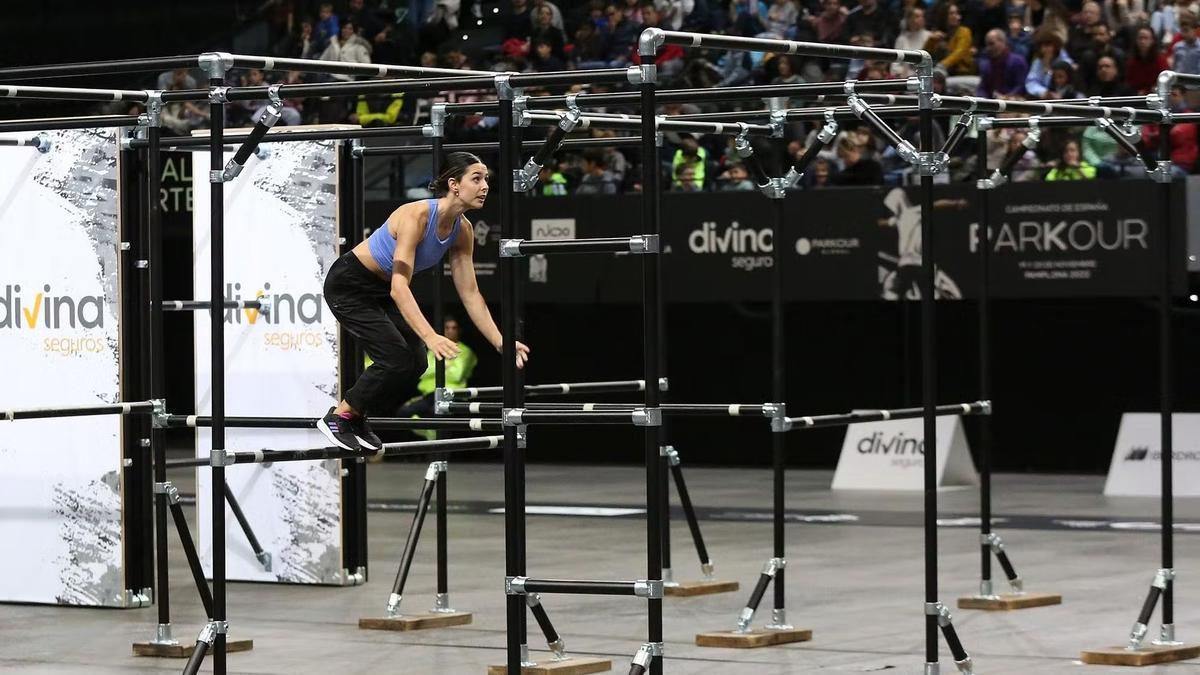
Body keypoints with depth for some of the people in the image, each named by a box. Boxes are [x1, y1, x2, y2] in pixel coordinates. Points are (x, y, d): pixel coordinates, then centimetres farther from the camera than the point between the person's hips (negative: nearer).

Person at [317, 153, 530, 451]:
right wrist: (430, 336, -49)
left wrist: (501, 342, -9)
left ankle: (357, 418, 18)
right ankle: (337, 417, 1)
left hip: (380, 290, 8)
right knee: (397, 360, -17)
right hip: (348, 286, -8)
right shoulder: (416, 216, -33)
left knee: (416, 363, -1)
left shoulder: (463, 231, -9)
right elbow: (399, 288, -38)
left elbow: (470, 294, -2)